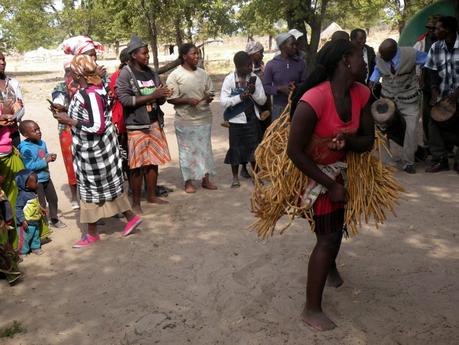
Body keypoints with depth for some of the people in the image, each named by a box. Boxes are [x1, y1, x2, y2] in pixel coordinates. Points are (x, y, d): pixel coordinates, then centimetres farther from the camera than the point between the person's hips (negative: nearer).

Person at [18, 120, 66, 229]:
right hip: (35, 181, -8)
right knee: (41, 204, 1)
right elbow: (30, 166, -28)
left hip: (46, 177, 8)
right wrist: (45, 161, -25)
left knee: (53, 199, 20)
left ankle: (54, 220, 39)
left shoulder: (42, 143, 1)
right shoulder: (26, 148, -23)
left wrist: (51, 156, -6)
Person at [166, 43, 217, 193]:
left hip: (204, 118, 5)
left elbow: (210, 92, 14)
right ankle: (188, 181, 15)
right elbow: (170, 98, -9)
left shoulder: (203, 73, 7)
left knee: (205, 148, 11)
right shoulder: (175, 75, -7)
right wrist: (187, 100, -22)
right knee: (188, 150, 3)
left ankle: (206, 179, 22)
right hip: (185, 120, -4)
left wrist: (210, 97, -9)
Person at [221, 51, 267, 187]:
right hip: (236, 120, -1)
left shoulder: (255, 78, -2)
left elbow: (262, 101, 0)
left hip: (252, 119, 2)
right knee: (236, 148, 7)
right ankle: (235, 177, 22)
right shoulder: (229, 79, -7)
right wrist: (240, 97, -21)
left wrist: (253, 92, -18)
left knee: (254, 148, 6)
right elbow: (223, 101, -12)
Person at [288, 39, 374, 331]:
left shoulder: (361, 94, -12)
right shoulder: (314, 100, -34)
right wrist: (330, 185, -24)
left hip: (341, 168, 7)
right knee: (328, 237, -7)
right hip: (311, 173, -7)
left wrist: (347, 140, -29)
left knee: (337, 223, 27)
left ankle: (330, 266, 58)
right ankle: (312, 309, 8)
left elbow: (368, 141, -6)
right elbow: (295, 151, -30)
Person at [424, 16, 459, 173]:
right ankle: (439, 160, 13)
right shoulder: (435, 47, 3)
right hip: (442, 95, 4)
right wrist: (434, 90, -8)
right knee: (435, 124, 0)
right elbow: (432, 70, 5)